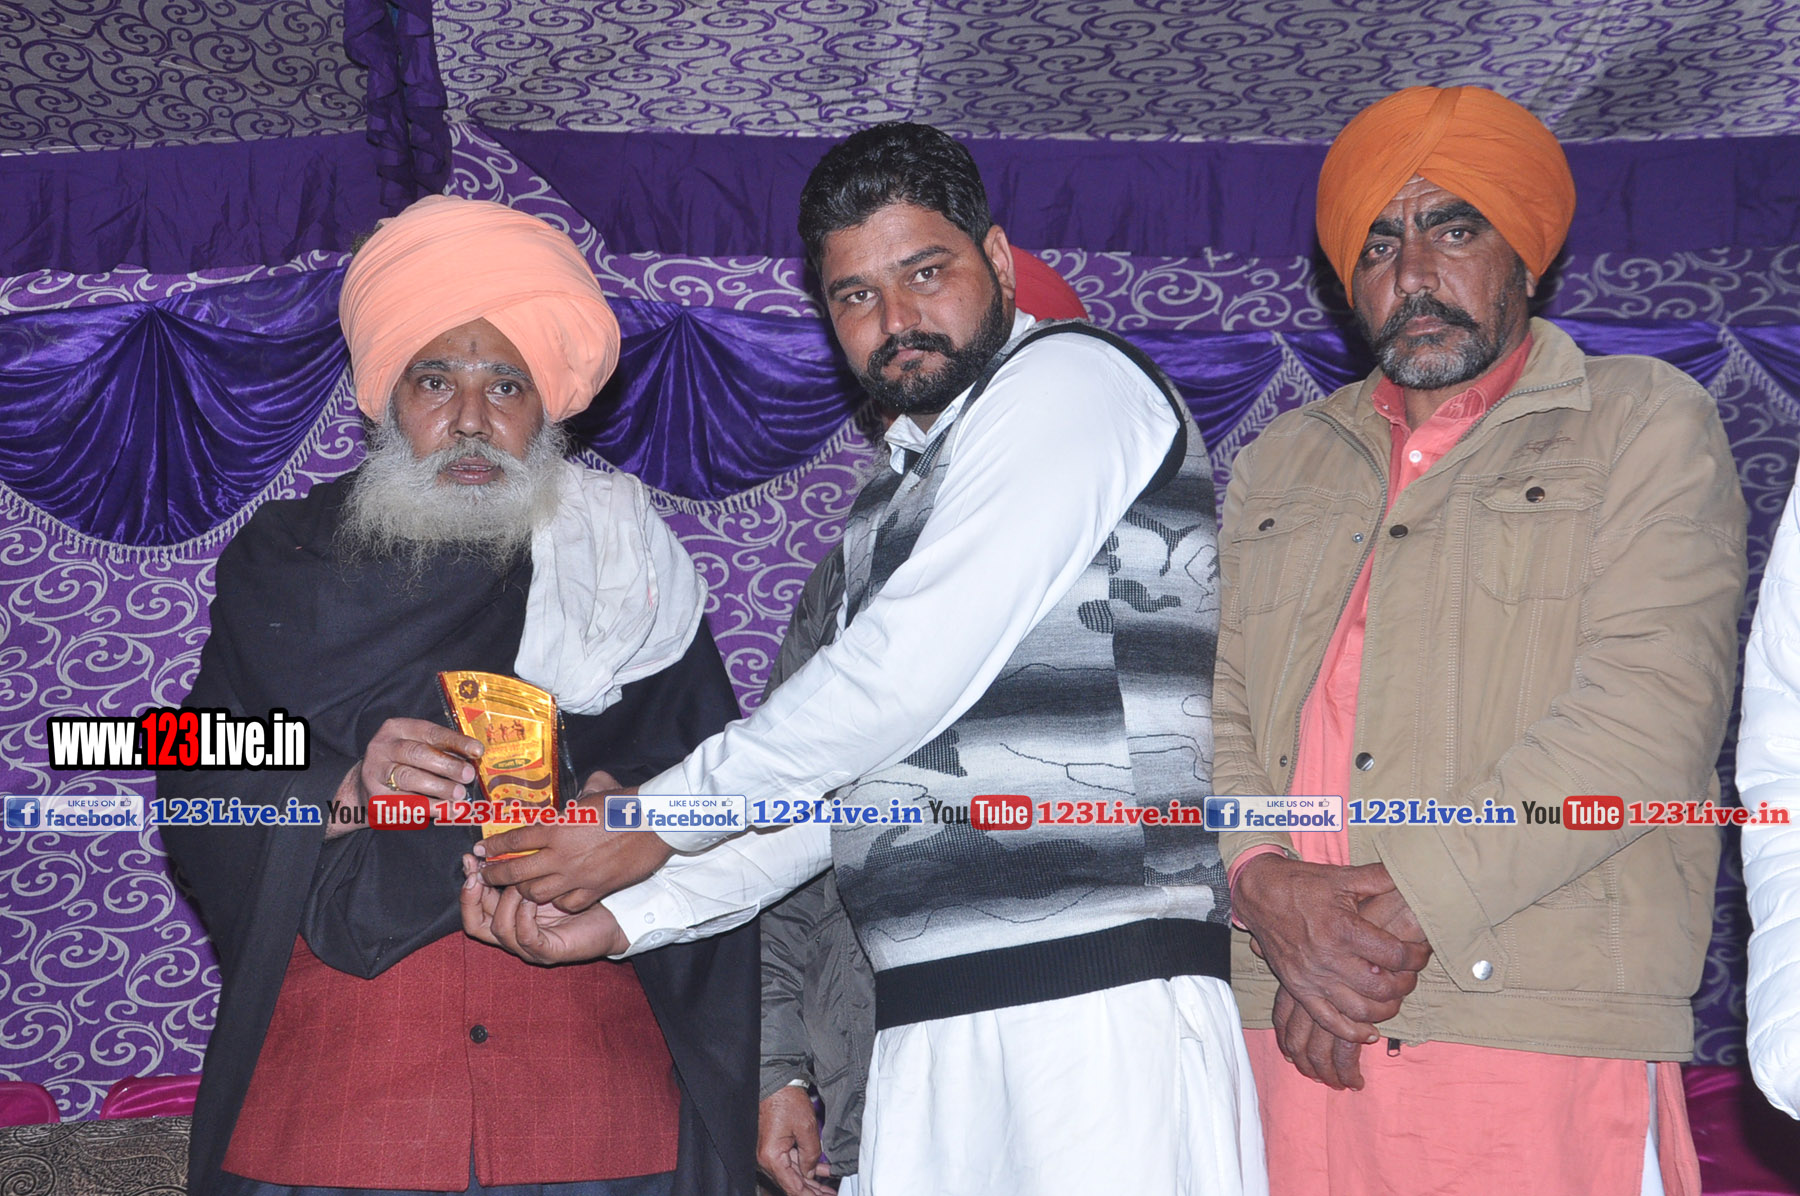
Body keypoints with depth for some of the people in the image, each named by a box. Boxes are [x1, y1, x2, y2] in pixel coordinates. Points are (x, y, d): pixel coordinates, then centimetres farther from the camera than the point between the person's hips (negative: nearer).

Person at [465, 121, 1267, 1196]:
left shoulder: (1071, 379, -3)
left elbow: (907, 674, -12)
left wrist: (652, 822, -4)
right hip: (927, 1027, 8)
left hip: (1100, 997, -7)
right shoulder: (891, 511, 24)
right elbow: (838, 781, 20)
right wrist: (628, 914, 8)